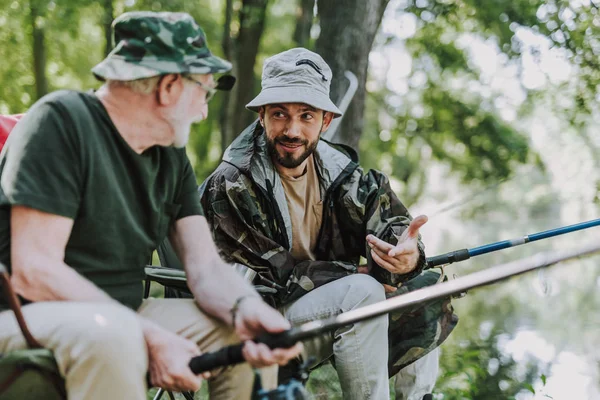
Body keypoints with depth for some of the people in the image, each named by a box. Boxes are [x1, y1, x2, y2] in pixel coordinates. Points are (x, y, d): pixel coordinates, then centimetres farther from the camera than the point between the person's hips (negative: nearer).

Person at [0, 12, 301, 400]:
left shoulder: (172, 158, 9)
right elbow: (33, 271, -21)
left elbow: (206, 268, 2)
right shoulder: (61, 120, -14)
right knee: (111, 335, -37)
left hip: (123, 314, 7)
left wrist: (244, 307, -22)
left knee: (251, 335, -7)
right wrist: (150, 338, -27)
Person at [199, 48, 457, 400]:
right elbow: (272, 276, -17)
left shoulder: (340, 170, 0)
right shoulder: (229, 187, -15)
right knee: (362, 293, -29)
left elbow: (389, 218, -10)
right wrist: (358, 274, -20)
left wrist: (407, 257, -34)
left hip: (328, 312, 7)